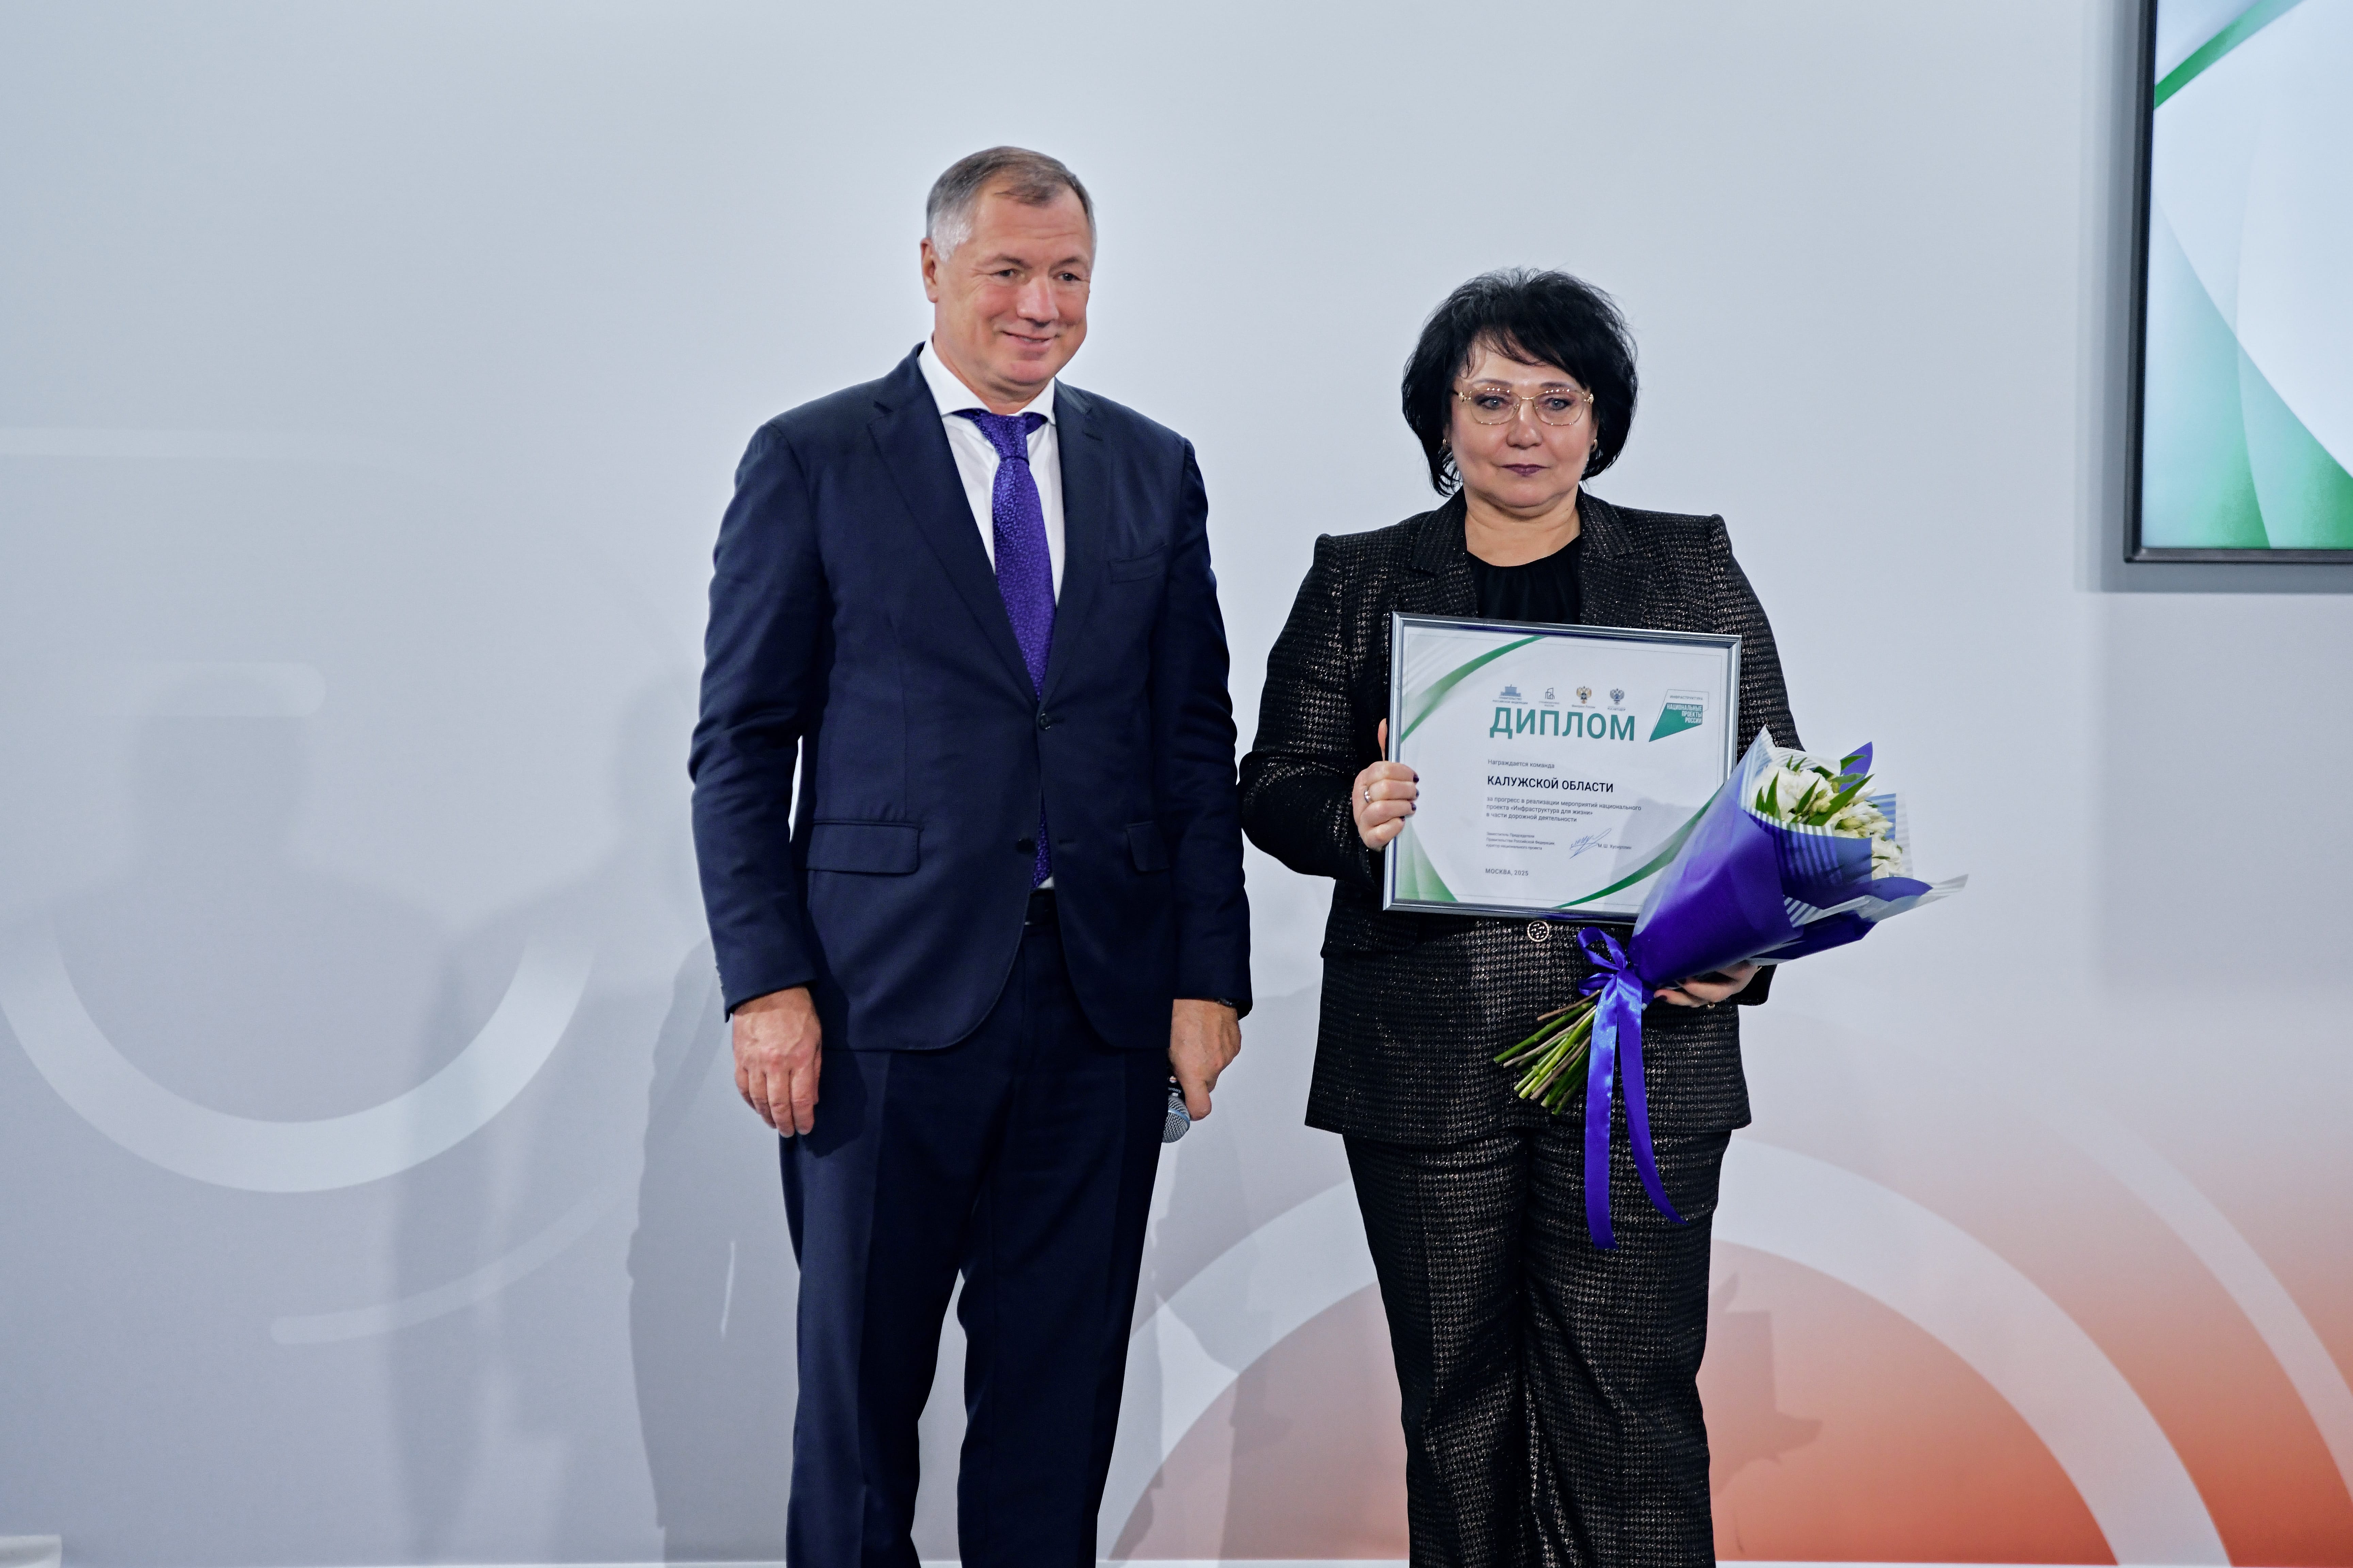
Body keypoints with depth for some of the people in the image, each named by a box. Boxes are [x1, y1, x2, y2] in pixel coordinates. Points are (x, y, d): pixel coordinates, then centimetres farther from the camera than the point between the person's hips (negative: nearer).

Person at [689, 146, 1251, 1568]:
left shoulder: (1153, 470, 11)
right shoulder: (812, 462, 1)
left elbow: (1198, 744, 10)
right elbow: (741, 745, -1)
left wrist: (1211, 977, 2)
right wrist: (767, 984, -9)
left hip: (1104, 1003, 3)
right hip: (889, 996, -3)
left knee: (1061, 1386, 10)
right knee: (860, 1380, 7)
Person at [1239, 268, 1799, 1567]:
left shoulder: (1694, 568, 9)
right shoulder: (1357, 581, 9)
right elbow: (1273, 787, 7)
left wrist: (1746, 946, -9)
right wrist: (1351, 816, -16)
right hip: (1427, 1058, 1)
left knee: (1632, 1397, -2)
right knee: (1455, 1398, 8)